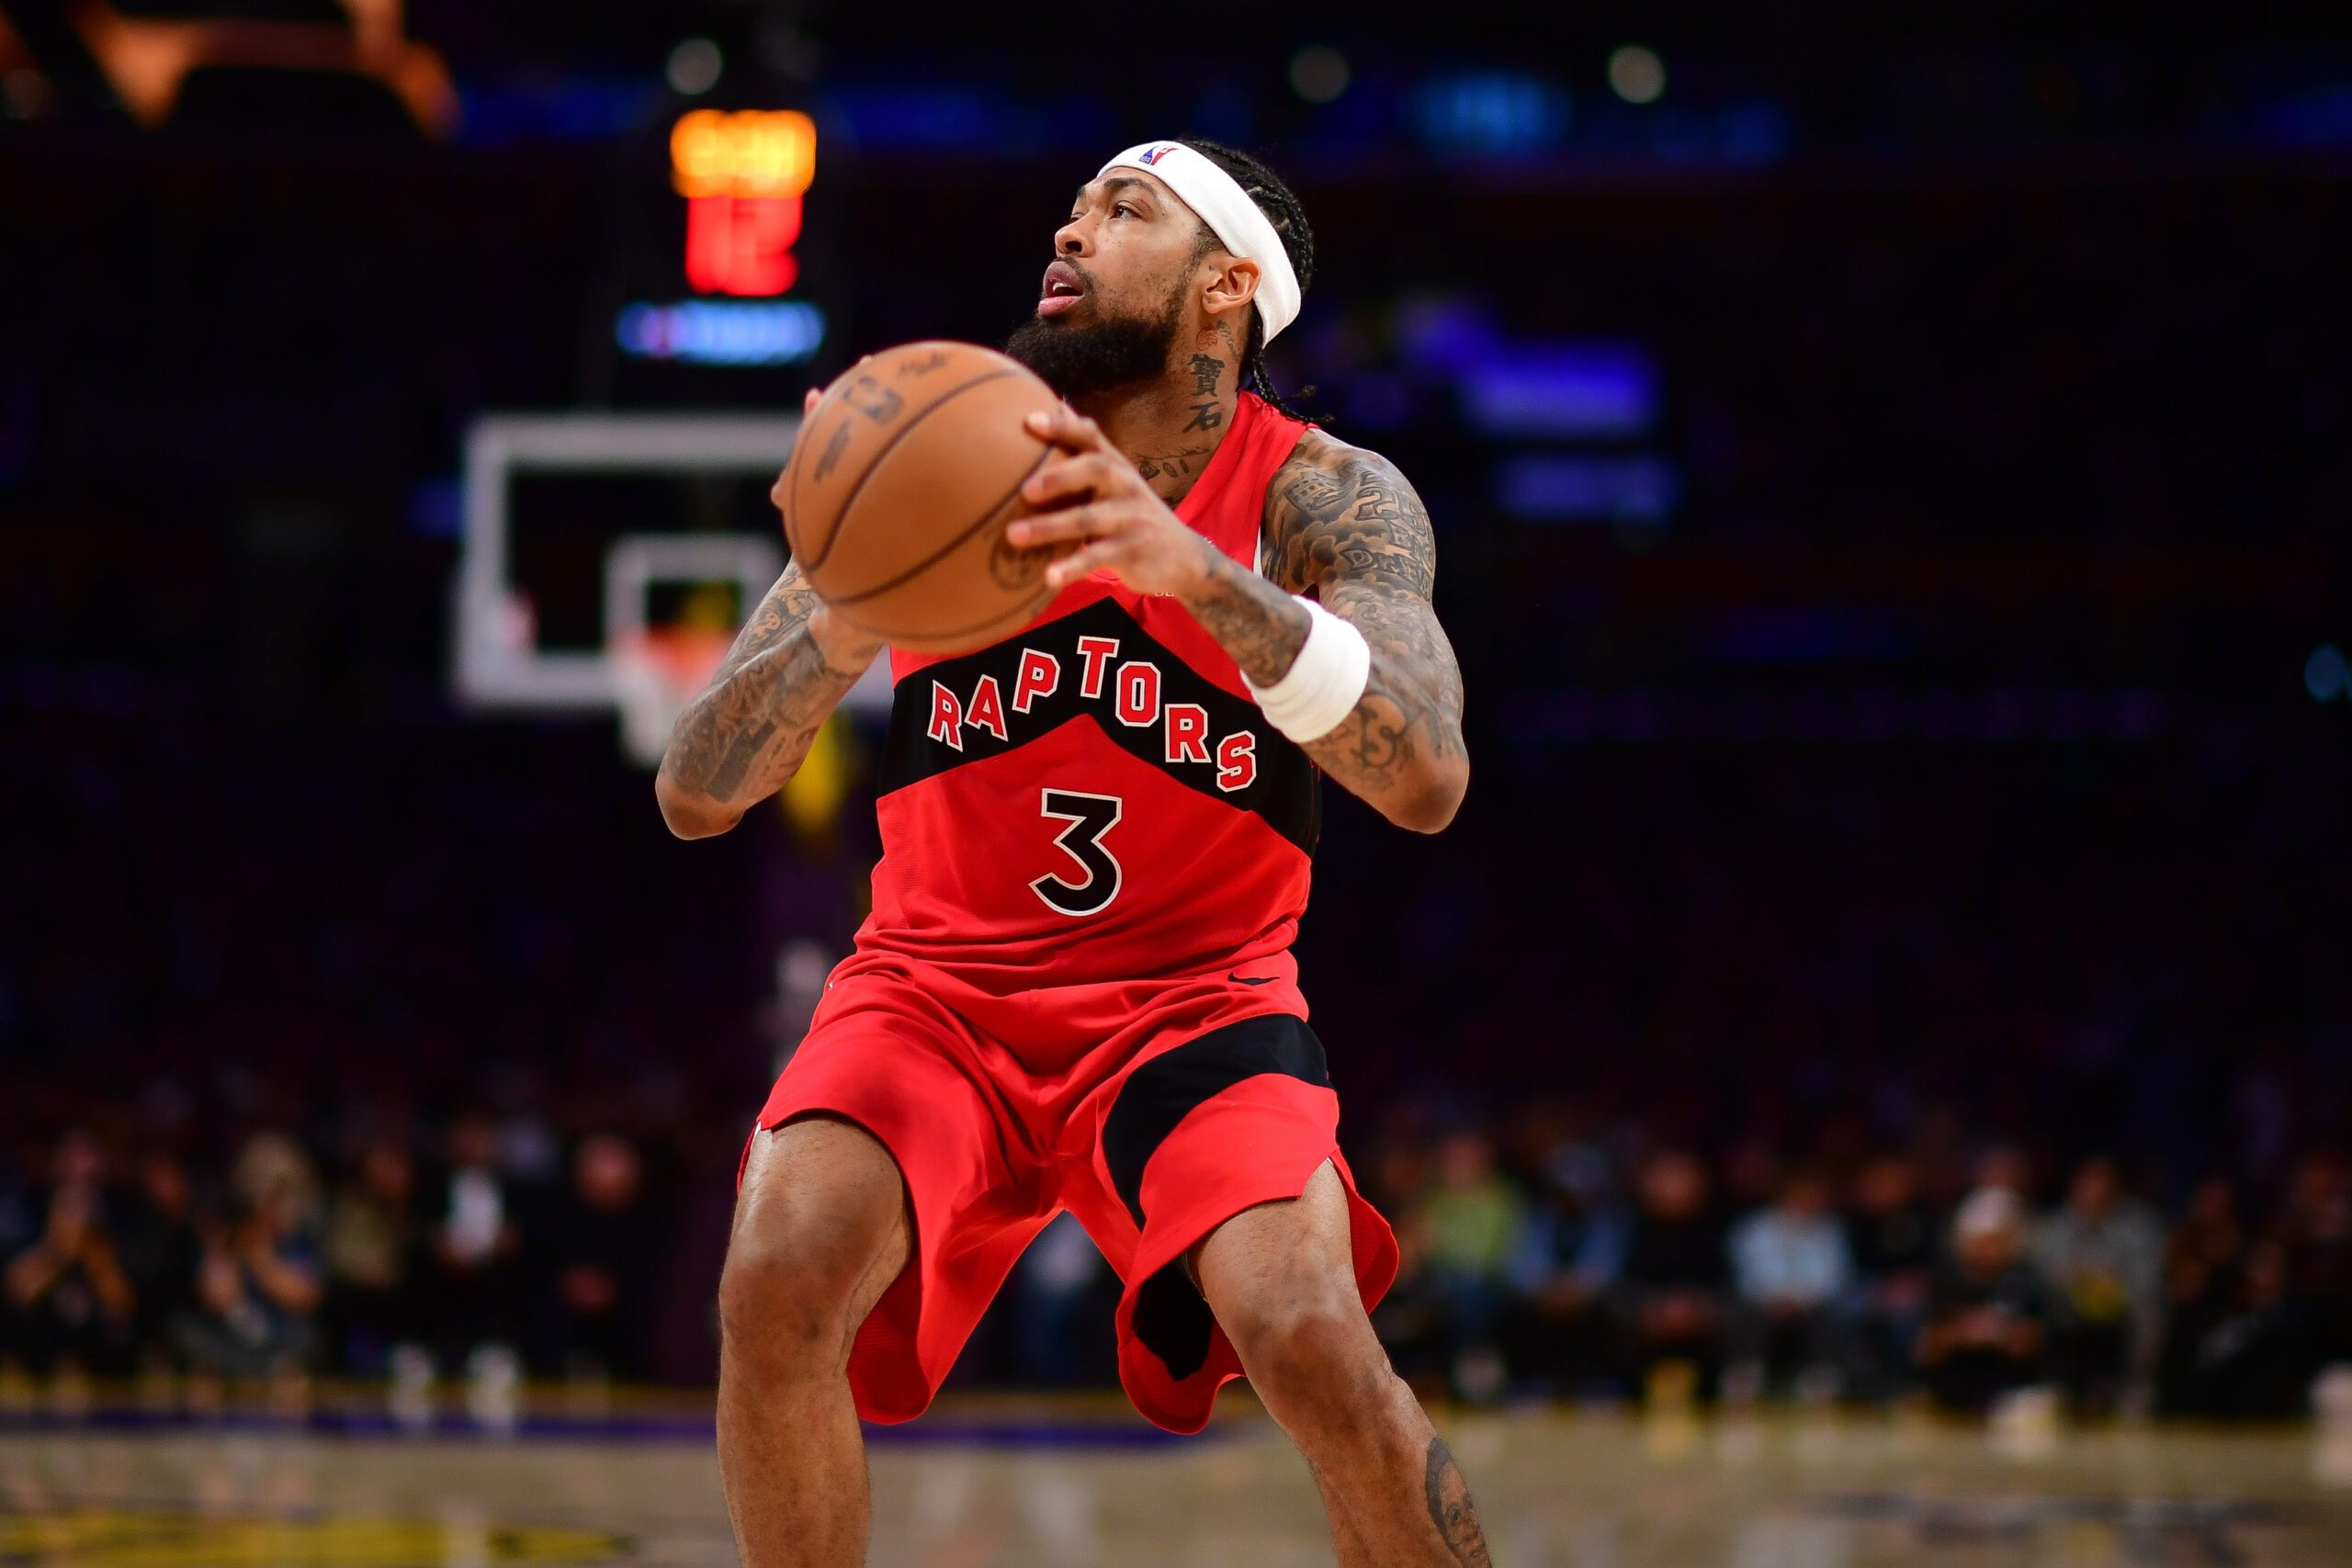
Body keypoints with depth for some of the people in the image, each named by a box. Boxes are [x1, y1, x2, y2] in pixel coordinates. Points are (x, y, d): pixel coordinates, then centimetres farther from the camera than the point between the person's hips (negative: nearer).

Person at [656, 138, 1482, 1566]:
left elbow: (1426, 780, -29)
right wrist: (845, 623, -33)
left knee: (1313, 1341, -28)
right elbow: (694, 798, -11)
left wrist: (1196, 569, -43)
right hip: (938, 984, 2)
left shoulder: (1322, 497, -11)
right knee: (778, 1283, -26)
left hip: (1195, 992, -1)